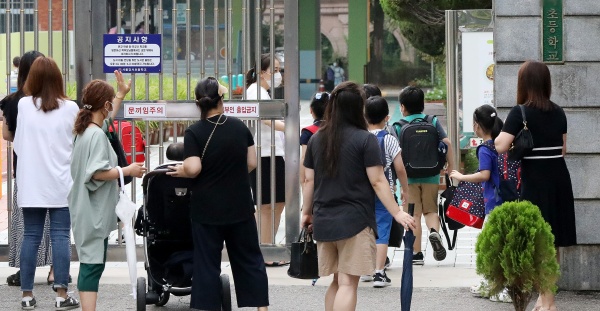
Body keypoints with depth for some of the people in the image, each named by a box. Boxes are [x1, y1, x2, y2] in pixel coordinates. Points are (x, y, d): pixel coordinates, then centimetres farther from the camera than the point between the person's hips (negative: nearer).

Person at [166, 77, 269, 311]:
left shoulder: (194, 133, -12)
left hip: (207, 210, -3)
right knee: (250, 260, 13)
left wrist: (180, 171, -1)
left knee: (207, 264, 4)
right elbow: (252, 162, 4)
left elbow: (193, 169, -21)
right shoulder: (239, 127, 0)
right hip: (240, 207, 3)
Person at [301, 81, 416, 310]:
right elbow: (377, 182, -10)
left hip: (323, 221, 6)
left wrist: (306, 212, 23)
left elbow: (309, 180, 12)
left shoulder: (316, 139, 8)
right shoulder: (365, 139, -8)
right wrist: (397, 213, -5)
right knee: (348, 283, -7)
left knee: (336, 281, 16)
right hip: (355, 220, -6)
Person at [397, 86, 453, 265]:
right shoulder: (433, 122, 2)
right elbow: (446, 142, -6)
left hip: (408, 175, -1)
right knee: (431, 210, 14)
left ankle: (417, 254, 7)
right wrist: (450, 165, 7)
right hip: (430, 175, 2)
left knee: (414, 215, 6)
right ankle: (434, 230, -19)